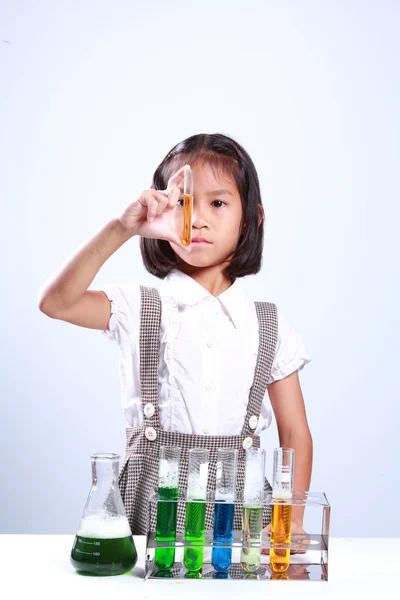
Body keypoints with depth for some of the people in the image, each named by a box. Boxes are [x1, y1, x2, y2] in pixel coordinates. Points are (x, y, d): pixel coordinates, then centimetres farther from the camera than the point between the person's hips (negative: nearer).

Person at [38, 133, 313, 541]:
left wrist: (291, 519, -5)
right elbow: (55, 303, -17)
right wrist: (120, 229, -26)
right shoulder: (141, 308, 1)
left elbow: (295, 434, 8)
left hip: (240, 507, 2)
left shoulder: (270, 326, 7)